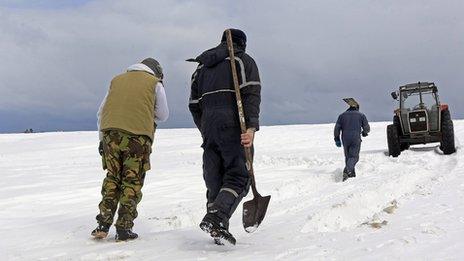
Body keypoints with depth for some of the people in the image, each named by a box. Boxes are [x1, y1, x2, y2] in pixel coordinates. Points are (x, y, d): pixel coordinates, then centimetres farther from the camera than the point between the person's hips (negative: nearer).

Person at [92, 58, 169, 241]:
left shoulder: (117, 80, 24)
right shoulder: (155, 83, 14)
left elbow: (101, 113, 22)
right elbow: (163, 115, 18)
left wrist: (102, 138, 27)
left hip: (110, 131, 4)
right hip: (138, 134, -3)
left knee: (112, 178, 13)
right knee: (132, 182, 2)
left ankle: (103, 225, 7)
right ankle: (124, 228, 2)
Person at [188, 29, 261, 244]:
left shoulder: (202, 66, 24)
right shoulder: (243, 60, 8)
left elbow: (194, 104, 20)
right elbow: (251, 94, -9)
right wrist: (251, 127, -18)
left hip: (209, 127, 6)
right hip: (233, 127, -5)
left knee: (214, 181, 9)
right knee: (239, 177, -5)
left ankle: (219, 231, 9)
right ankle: (215, 219, -24)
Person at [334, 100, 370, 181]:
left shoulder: (342, 115, 12)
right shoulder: (361, 115, 7)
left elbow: (337, 128, 7)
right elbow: (367, 128, 8)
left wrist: (337, 139, 12)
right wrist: (364, 133, 29)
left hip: (345, 139, 3)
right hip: (356, 139, -3)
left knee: (348, 156, 15)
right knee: (354, 156, -2)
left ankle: (351, 174, 13)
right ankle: (347, 170, -26)